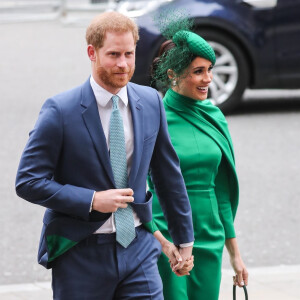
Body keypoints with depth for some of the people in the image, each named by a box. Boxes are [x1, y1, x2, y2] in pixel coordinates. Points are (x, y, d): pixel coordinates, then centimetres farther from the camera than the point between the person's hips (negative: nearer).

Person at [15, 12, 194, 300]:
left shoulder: (151, 102, 4)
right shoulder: (60, 111, -11)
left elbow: (168, 175, 15)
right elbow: (28, 182, -11)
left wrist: (184, 238, 20)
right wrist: (92, 200, -19)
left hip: (138, 249, 3)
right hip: (80, 254, -3)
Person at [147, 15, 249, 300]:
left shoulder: (213, 116, 8)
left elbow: (221, 191, 14)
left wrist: (234, 252, 14)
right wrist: (163, 243, -22)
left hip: (209, 241, 5)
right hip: (165, 237, -5)